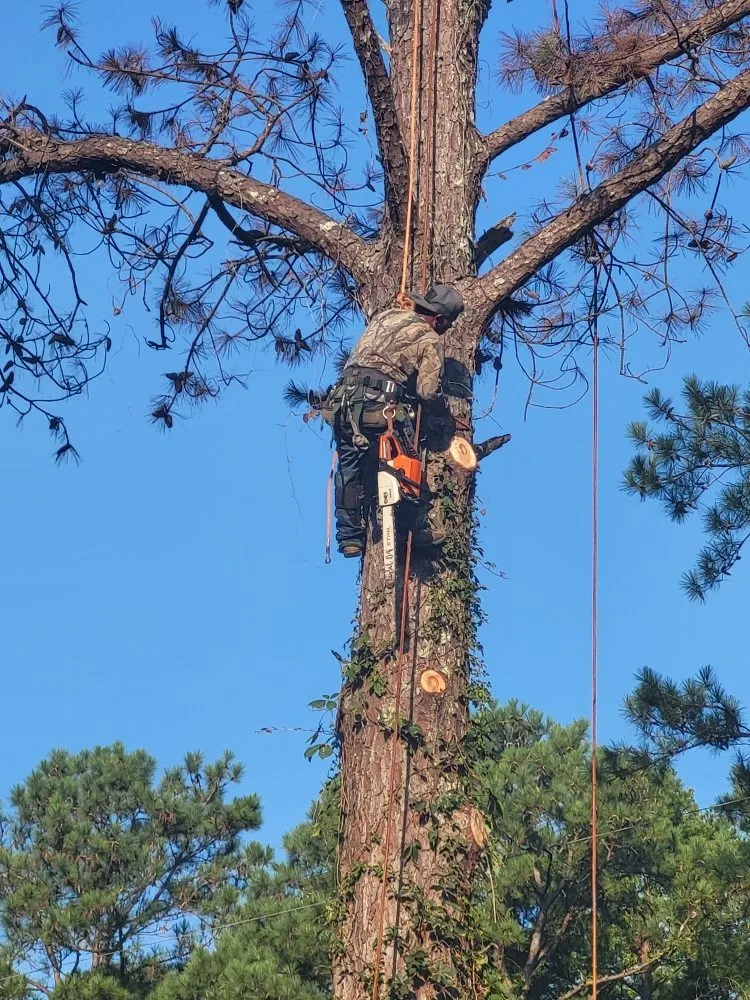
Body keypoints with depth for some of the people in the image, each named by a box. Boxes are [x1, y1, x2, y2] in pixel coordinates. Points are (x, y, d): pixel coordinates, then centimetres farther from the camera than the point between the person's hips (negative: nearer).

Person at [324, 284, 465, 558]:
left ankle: (349, 537, 14)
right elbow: (427, 392, -3)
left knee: (349, 468, 12)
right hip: (381, 404, -6)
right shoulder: (429, 340, 4)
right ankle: (417, 529, 18)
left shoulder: (387, 315, 21)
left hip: (343, 398, 6)